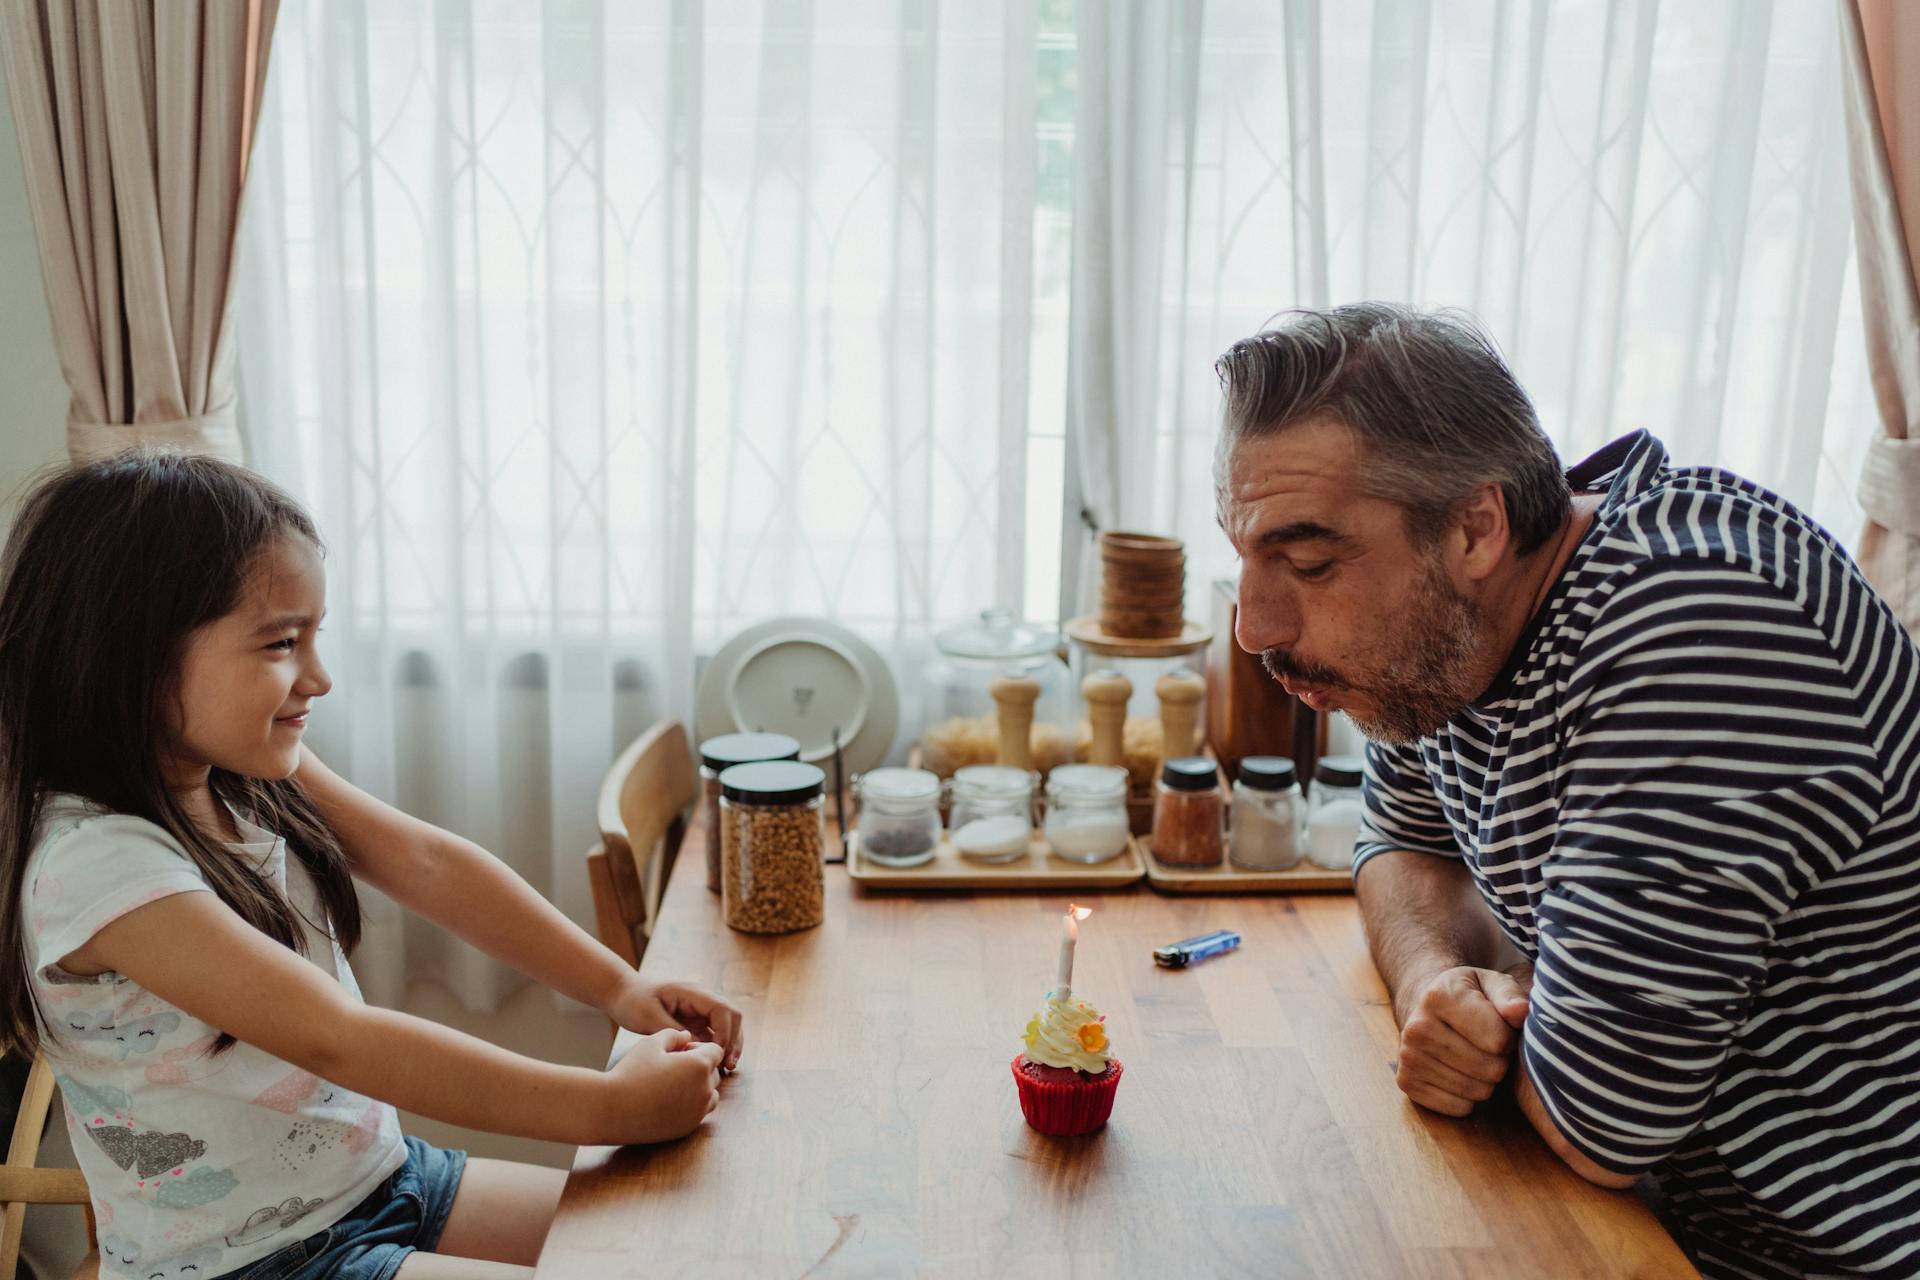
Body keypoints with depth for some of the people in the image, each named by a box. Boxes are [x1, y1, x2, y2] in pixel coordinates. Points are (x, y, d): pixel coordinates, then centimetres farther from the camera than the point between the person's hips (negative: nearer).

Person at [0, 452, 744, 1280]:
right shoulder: (90, 862, -26)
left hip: (380, 1179, 7)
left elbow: (426, 863, -2)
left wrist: (618, 987, -11)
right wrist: (610, 1105, -29)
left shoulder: (252, 769, -3)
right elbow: (340, 1041, -30)